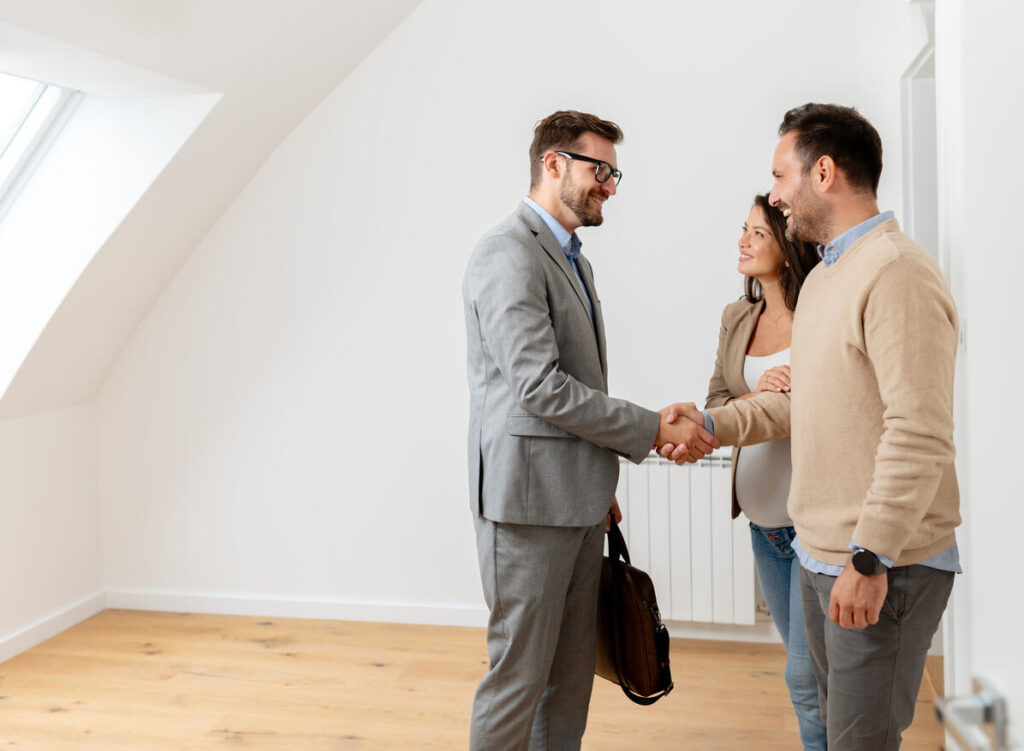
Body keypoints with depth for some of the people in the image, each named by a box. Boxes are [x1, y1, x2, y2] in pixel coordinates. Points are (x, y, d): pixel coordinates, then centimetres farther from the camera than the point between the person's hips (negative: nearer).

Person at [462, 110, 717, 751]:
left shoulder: (572, 259, 19)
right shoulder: (509, 254, -13)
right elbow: (540, 386, -22)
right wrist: (653, 430, -16)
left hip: (576, 498, 10)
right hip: (529, 495, -9)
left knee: (571, 674, 15)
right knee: (519, 676, -1)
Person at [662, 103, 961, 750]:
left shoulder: (897, 272, -17)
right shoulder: (823, 277, 16)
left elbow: (920, 434, -24)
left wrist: (870, 557, -24)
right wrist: (713, 423, 10)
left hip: (883, 562, -9)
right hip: (820, 553, 10)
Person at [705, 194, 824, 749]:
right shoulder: (737, 317, 8)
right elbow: (716, 405, 6)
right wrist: (758, 399, -14)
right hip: (762, 518, 6)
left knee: (808, 677, -2)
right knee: (804, 665, 19)